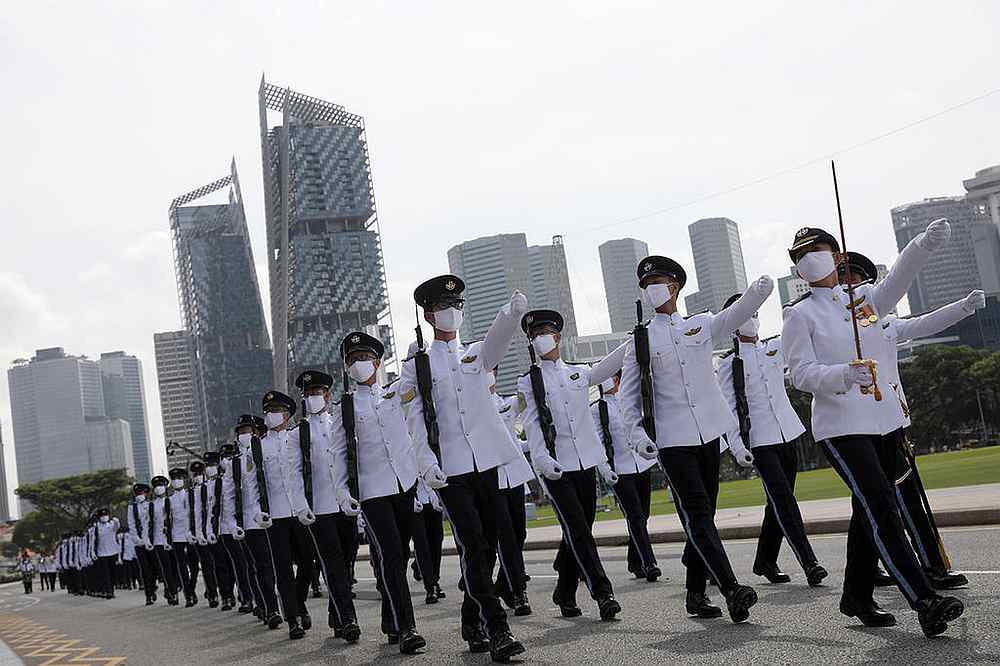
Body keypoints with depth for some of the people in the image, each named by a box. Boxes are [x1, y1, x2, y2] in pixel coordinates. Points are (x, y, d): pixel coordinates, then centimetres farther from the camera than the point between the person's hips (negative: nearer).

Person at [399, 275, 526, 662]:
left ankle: (472, 625, 22)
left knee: (486, 545, 7)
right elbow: (415, 418, 0)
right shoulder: (418, 364, 7)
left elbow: (498, 337, -10)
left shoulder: (476, 354, 13)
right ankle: (497, 630, -10)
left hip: (486, 461, 4)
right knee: (472, 544, -11)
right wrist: (427, 463, -14)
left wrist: (513, 312, -32)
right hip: (449, 467, -3)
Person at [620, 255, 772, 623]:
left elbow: (738, 312, -7)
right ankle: (731, 590, -19)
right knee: (697, 513, -13)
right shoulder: (641, 340, 5)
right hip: (672, 438, -3)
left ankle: (696, 593, 18)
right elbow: (628, 394, 6)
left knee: (703, 514, 8)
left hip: (708, 432, 3)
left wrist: (759, 290, -26)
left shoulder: (702, 324, 9)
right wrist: (637, 433, -7)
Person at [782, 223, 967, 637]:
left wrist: (926, 242, -28)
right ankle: (924, 602, -21)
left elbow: (899, 278, -8)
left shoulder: (864, 296, 11)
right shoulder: (799, 315, -2)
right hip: (841, 427, -6)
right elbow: (801, 374, -12)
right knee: (880, 505, -17)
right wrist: (844, 374, -30)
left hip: (887, 419, 6)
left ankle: (857, 596, 25)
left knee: (868, 511, 12)